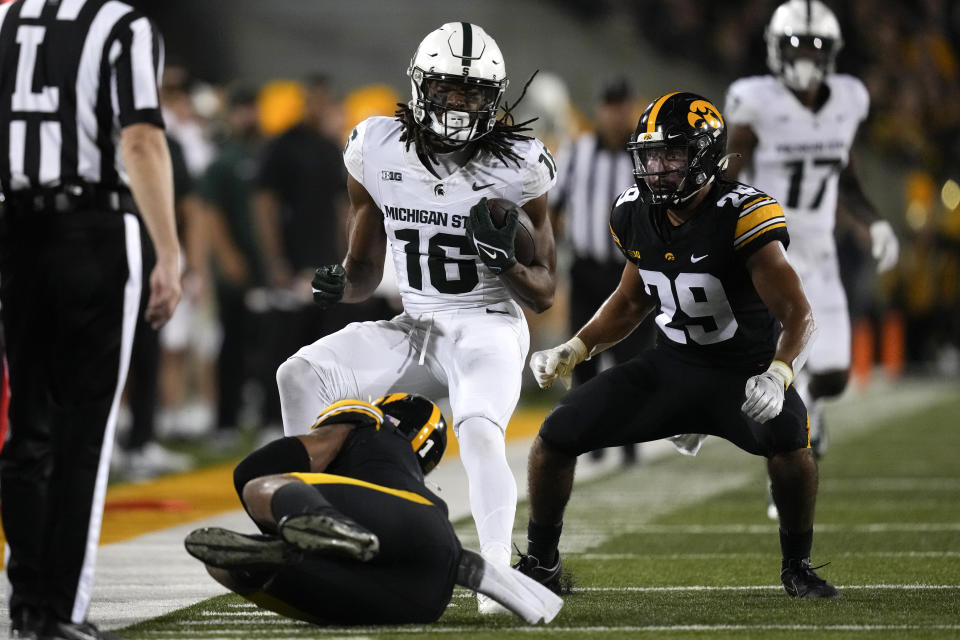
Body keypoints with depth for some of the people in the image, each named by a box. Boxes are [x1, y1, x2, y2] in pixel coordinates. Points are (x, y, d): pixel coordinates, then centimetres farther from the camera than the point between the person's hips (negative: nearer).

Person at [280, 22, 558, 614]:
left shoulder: (517, 167, -8)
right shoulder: (379, 151, 0)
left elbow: (544, 293, -1)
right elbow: (366, 269, 12)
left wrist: (505, 259, -22)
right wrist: (338, 286, -11)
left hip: (488, 327, -4)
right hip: (414, 330, 4)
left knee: (480, 433, -33)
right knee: (301, 376, -17)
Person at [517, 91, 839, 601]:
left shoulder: (741, 215, -24)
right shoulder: (637, 215, -5)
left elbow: (798, 316, -28)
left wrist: (777, 376, -46)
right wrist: (574, 350, 3)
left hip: (745, 370, -5)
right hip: (671, 366, 5)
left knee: (787, 436, -36)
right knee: (554, 438, -5)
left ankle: (796, 564, -10)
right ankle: (540, 561, 19)